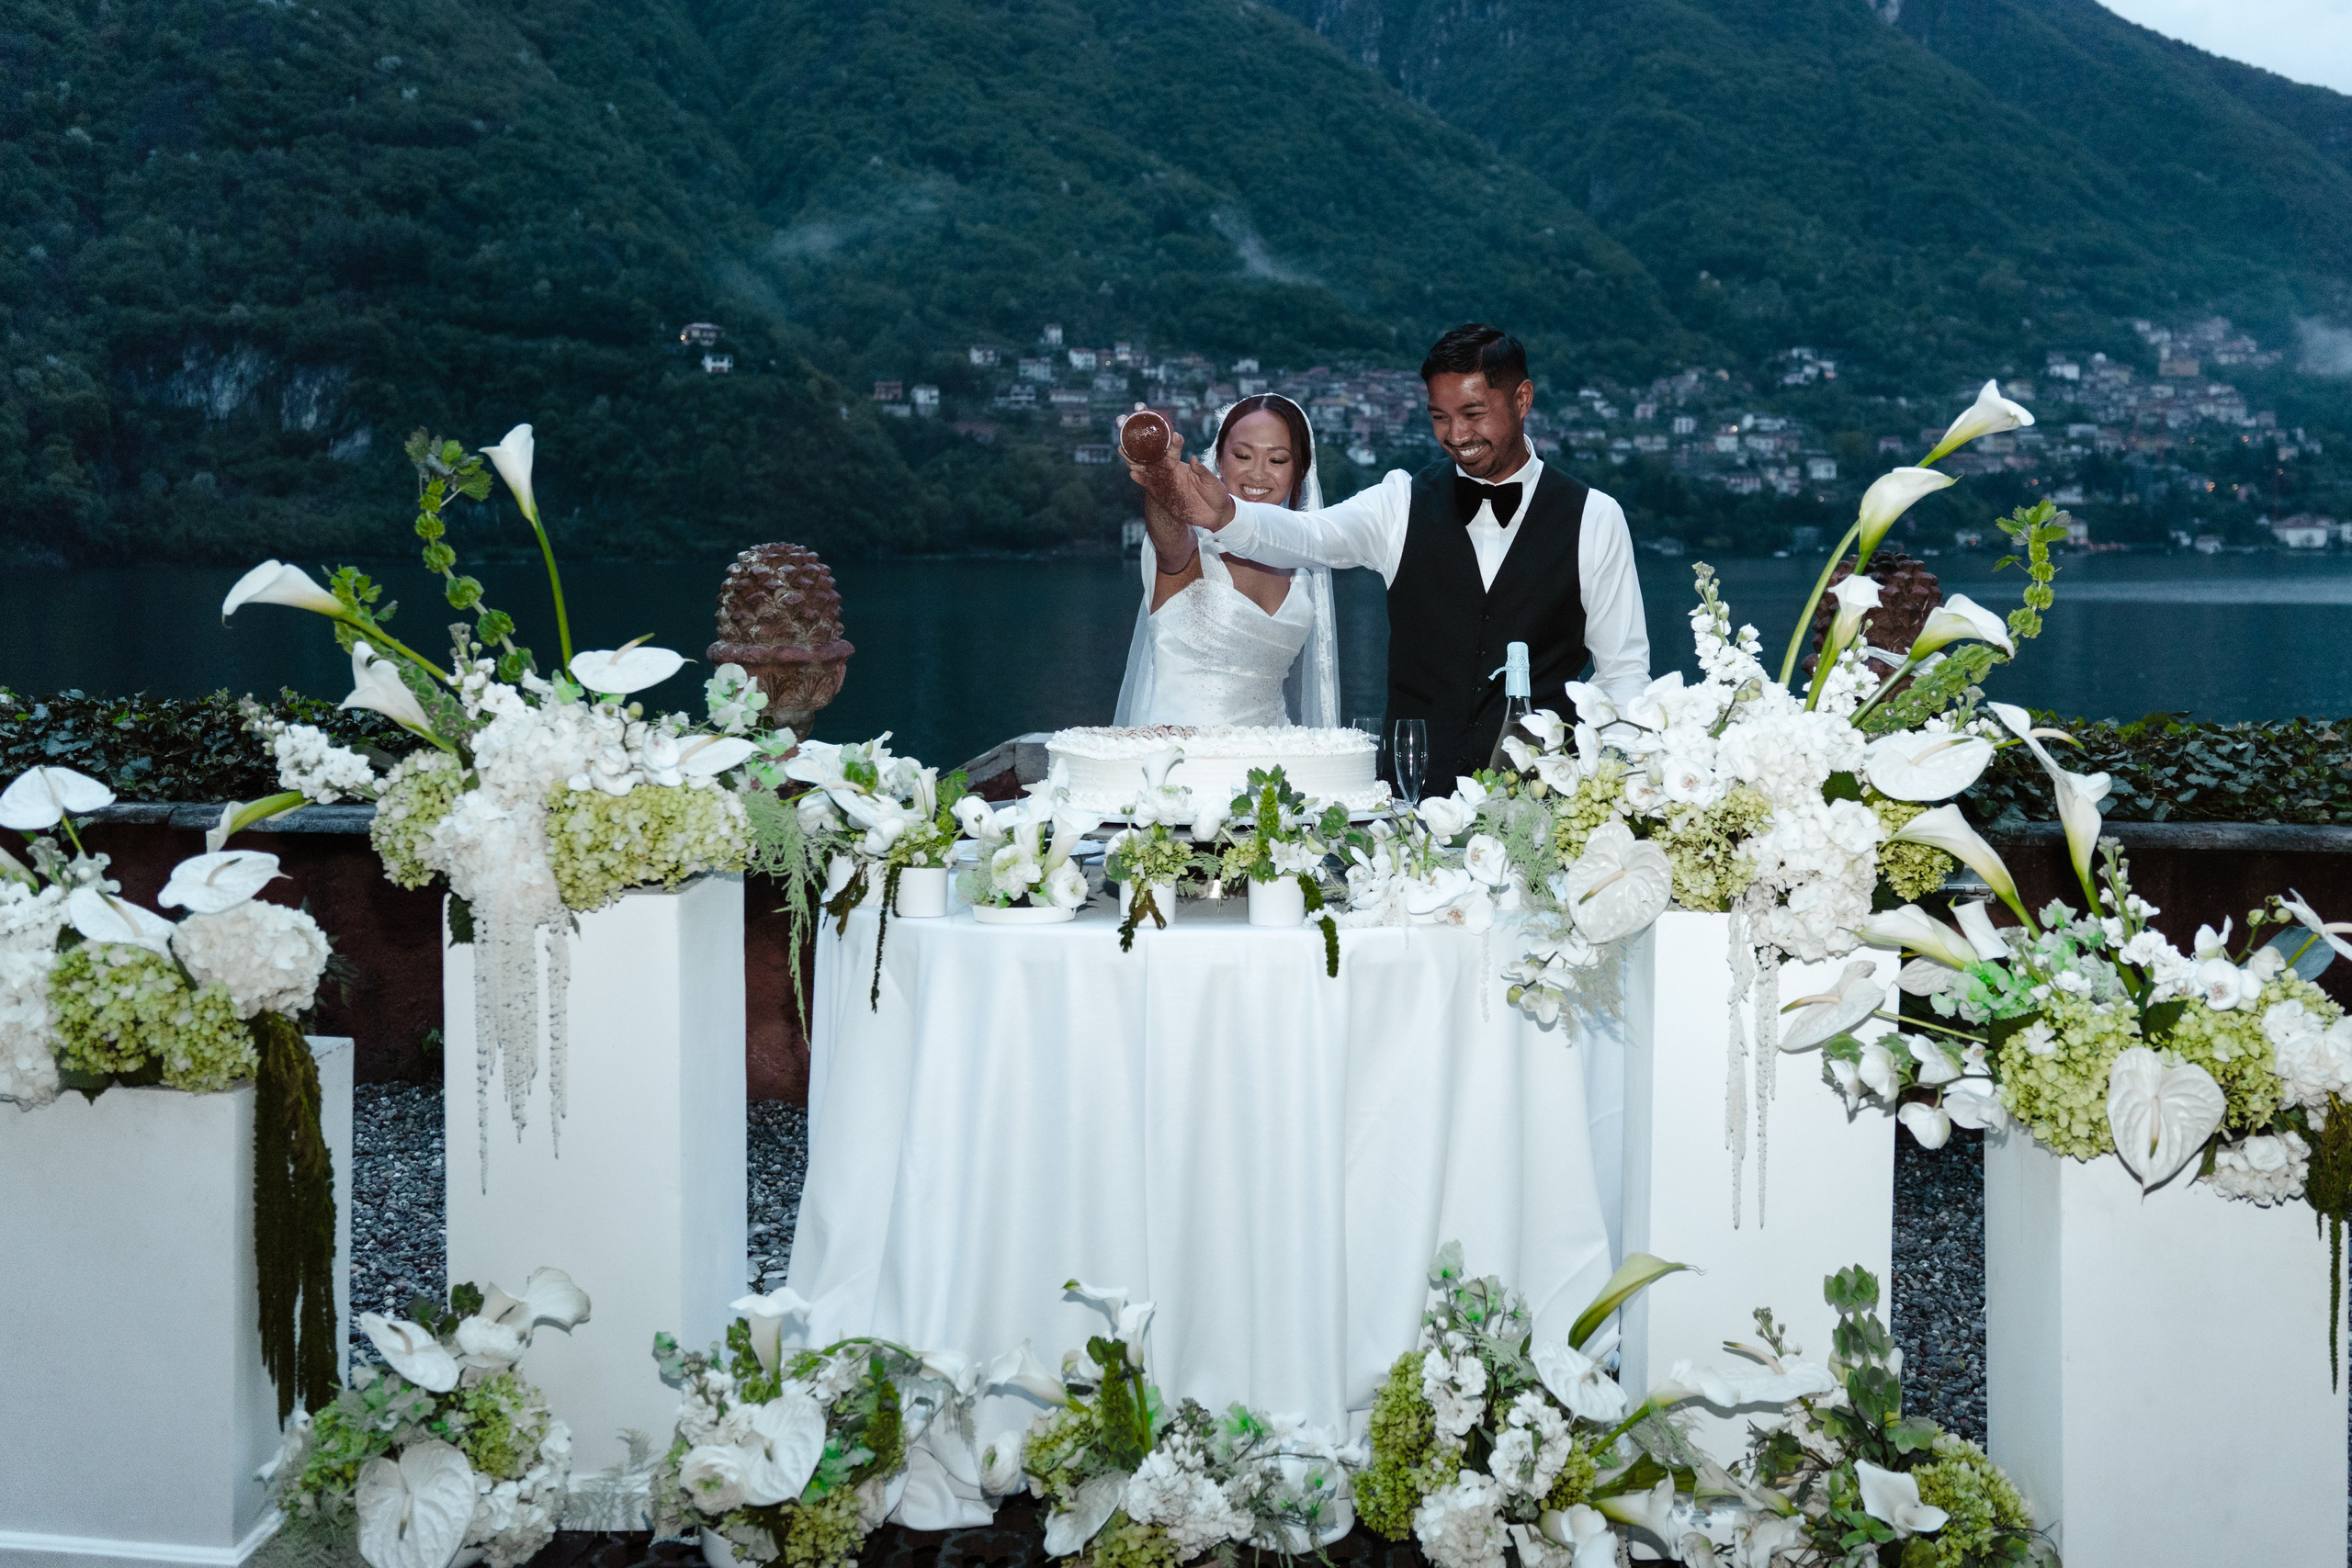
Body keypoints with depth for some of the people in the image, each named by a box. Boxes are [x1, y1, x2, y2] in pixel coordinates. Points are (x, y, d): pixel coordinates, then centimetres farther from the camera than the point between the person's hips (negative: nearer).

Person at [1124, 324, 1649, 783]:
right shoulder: (1404, 502, 7)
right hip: (1409, 792, 1)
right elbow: (1308, 537, -10)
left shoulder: (1592, 518, 5)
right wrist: (1221, 513, -30)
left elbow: (1622, 670, 8)